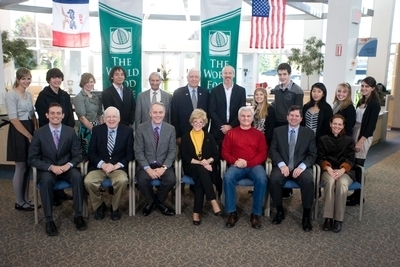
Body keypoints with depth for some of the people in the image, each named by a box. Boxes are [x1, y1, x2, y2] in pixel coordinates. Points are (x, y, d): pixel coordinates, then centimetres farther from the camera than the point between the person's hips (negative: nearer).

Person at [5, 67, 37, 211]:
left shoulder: (28, 94, 12)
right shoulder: (11, 95, -12)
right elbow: (13, 119, -17)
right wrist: (28, 135, -16)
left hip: (30, 131, 8)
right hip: (18, 132, -7)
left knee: (28, 167, 11)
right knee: (21, 168, 0)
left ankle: (26, 199, 22)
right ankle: (19, 202, 12)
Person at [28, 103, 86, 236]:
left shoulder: (70, 131, -1)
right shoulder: (39, 133, -5)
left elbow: (78, 154, 1)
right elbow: (32, 158, -5)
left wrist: (69, 164, -20)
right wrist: (51, 167, -21)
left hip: (66, 167, 1)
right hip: (47, 169, -1)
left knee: (77, 177, -30)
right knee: (47, 180, -35)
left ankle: (78, 215, -18)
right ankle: (49, 220, -23)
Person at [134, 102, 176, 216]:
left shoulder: (171, 129, 1)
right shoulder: (141, 128, -3)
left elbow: (172, 151, 0)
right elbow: (138, 152, -6)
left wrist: (163, 167, -16)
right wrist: (148, 169, -18)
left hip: (164, 165, 1)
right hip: (146, 165, -1)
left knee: (171, 180, -27)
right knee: (142, 180, -30)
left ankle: (158, 201, 6)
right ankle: (151, 201, 5)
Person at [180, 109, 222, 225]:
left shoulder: (209, 137, 15)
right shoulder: (185, 137, 10)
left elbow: (216, 155, 5)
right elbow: (185, 157, -2)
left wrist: (208, 161, -17)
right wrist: (200, 163, -16)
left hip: (207, 167, 1)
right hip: (191, 167, -1)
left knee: (200, 178, -33)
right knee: (201, 170, -36)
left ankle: (196, 212, -33)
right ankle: (213, 202, -40)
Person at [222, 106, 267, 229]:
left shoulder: (259, 134, 11)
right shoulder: (231, 133, 12)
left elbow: (262, 154, 3)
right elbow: (224, 152, 6)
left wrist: (247, 163, -13)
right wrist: (235, 161, -14)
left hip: (254, 165, 0)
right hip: (236, 166, 0)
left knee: (262, 179, -32)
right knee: (228, 178, -32)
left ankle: (256, 214, -16)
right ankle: (232, 213, -19)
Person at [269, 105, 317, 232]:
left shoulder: (309, 133, 10)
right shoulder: (278, 131, 10)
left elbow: (312, 154, 3)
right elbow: (273, 150, 2)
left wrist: (302, 166, -15)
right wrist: (281, 164, -15)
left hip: (301, 167, 0)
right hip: (283, 166, 0)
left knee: (308, 181, -32)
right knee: (274, 179, -31)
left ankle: (306, 215, -13)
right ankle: (279, 211, -7)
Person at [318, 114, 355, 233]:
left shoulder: (349, 140, 14)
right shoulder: (323, 139, 13)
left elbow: (351, 159, 4)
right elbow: (320, 158, 5)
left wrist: (342, 170, -17)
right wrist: (328, 168, -17)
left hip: (345, 171, 0)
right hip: (328, 170, 0)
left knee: (342, 184, -35)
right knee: (330, 182, -36)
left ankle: (338, 219, -27)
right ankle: (328, 218, -31)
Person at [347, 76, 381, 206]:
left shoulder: (374, 104, -10)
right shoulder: (361, 101, 13)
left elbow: (371, 125, -15)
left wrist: (361, 141, -19)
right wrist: (353, 137, 11)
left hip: (363, 137, -7)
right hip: (354, 133, 7)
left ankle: (359, 196, 9)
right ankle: (356, 192, 20)